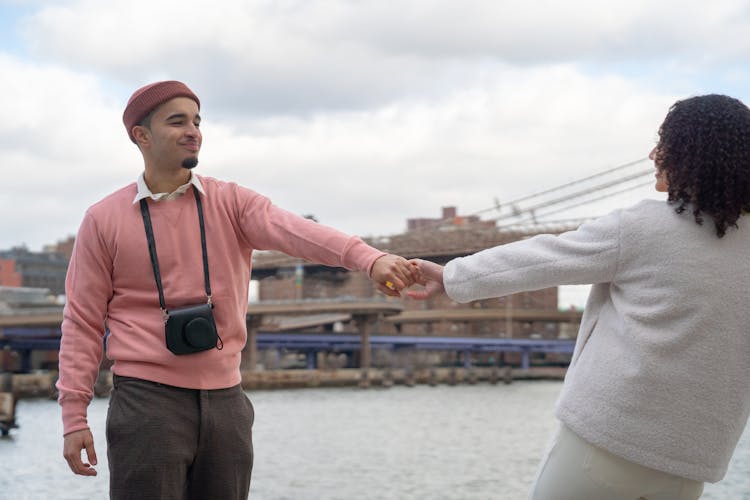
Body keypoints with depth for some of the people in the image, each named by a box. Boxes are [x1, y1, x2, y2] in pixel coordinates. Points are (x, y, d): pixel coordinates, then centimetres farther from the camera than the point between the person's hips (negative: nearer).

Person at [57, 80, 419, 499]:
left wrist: (368, 258, -34)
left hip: (225, 400, 3)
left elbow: (294, 231, -16)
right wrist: (74, 417, -4)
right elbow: (83, 322, 1)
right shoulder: (104, 220, 0)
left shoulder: (231, 203, 3)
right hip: (147, 402, -2)